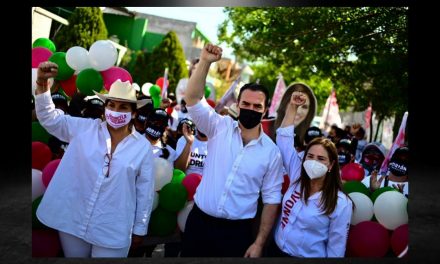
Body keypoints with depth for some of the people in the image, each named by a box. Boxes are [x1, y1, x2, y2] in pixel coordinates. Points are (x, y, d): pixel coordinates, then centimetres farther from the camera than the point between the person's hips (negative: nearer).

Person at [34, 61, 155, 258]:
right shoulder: (84, 129, 1)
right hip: (72, 220, 2)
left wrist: (140, 229, 3)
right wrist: (42, 83, -14)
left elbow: (145, 192, 1)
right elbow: (49, 118, 1)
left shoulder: (143, 146, -2)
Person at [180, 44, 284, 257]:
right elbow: (192, 99, -14)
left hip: (236, 231, -1)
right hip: (199, 221, 1)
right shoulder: (220, 127, -2)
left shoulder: (271, 152, -4)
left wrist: (259, 243, -3)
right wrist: (205, 62, -25)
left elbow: (271, 199, -1)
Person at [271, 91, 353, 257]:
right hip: (276, 250, 5)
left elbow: (336, 248, -11)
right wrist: (292, 106, -7)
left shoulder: (340, 204, -18)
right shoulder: (297, 177, -6)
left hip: (307, 256, -4)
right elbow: (284, 138, -3)